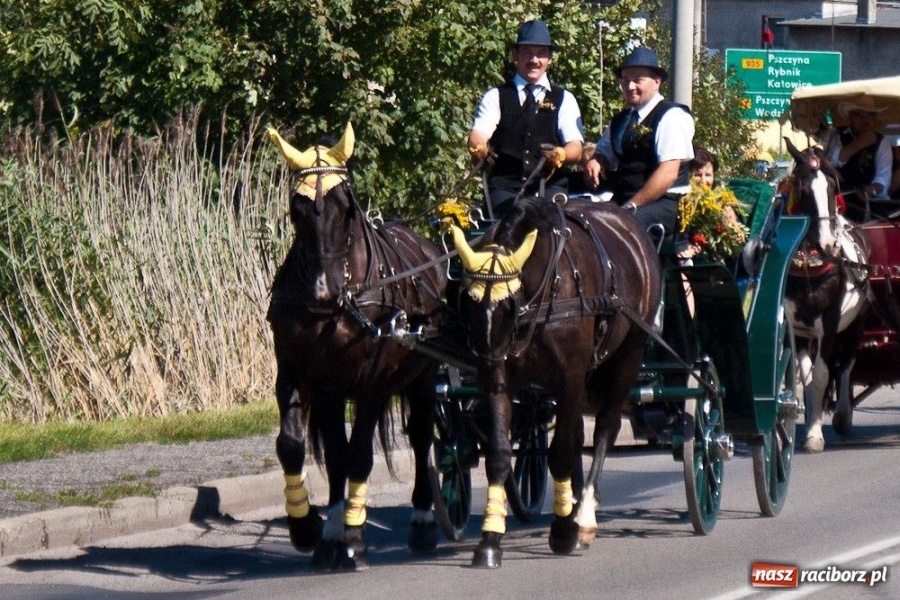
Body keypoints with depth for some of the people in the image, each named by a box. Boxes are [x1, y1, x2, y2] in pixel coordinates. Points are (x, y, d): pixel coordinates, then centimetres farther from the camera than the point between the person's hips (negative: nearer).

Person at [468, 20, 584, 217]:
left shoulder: (564, 99, 16)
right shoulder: (495, 97, 16)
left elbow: (575, 148, 3)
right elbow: (479, 132, 0)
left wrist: (560, 155, -23)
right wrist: (478, 147, -26)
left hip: (550, 185, 0)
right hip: (505, 187, 0)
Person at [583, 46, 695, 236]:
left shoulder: (672, 117, -5)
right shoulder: (620, 121, 20)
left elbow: (668, 173, -14)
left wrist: (631, 206, -18)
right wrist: (593, 163, -1)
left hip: (663, 204, -7)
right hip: (622, 202, 7)